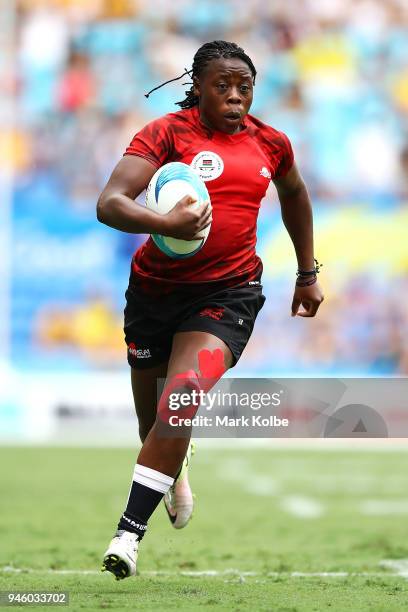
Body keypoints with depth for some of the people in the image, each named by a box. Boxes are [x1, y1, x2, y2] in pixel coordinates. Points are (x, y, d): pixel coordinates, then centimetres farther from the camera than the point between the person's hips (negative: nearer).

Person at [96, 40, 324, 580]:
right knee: (152, 417, 14)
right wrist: (163, 224, -39)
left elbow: (294, 195, 28)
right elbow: (109, 204, -21)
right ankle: (177, 468, 53)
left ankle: (129, 534, -22)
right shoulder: (167, 132, -9)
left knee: (182, 396, -25)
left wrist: (308, 274, 29)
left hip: (228, 292, 0)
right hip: (155, 288, 0)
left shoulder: (270, 143, 5)